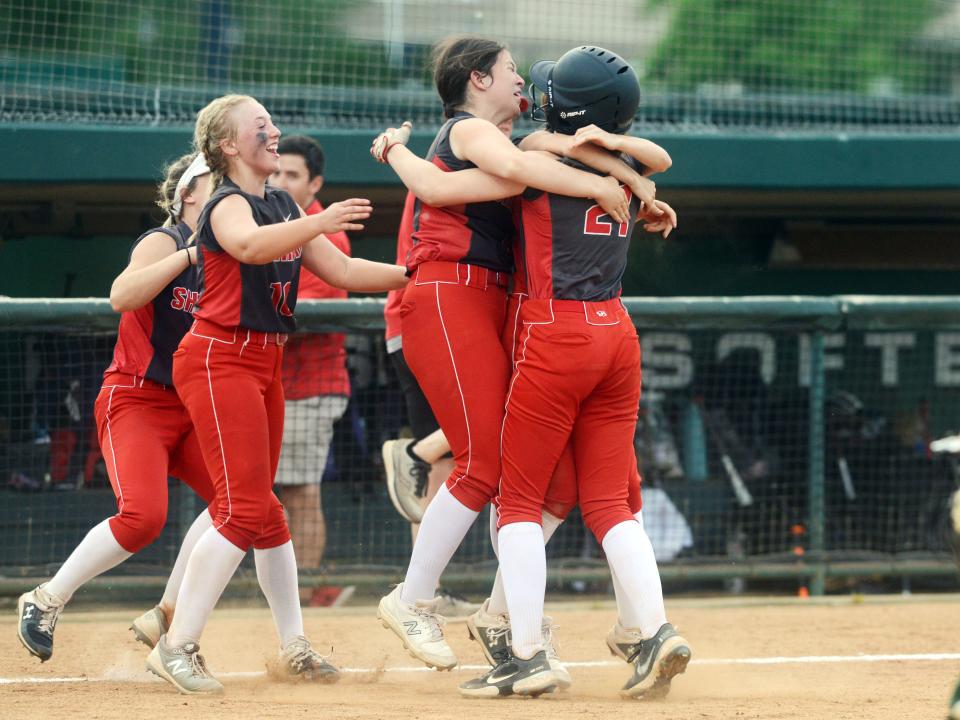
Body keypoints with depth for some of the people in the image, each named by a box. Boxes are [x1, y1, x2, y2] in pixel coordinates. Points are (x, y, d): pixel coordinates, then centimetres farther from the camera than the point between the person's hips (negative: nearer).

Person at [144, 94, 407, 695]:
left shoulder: (283, 206, 14)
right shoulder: (228, 205, -13)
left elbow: (343, 271, 17)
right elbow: (248, 245, -37)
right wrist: (318, 224, -51)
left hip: (263, 363, 9)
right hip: (221, 358, -9)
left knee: (258, 505, 14)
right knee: (246, 509, -15)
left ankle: (294, 644, 19)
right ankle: (177, 647, -13)